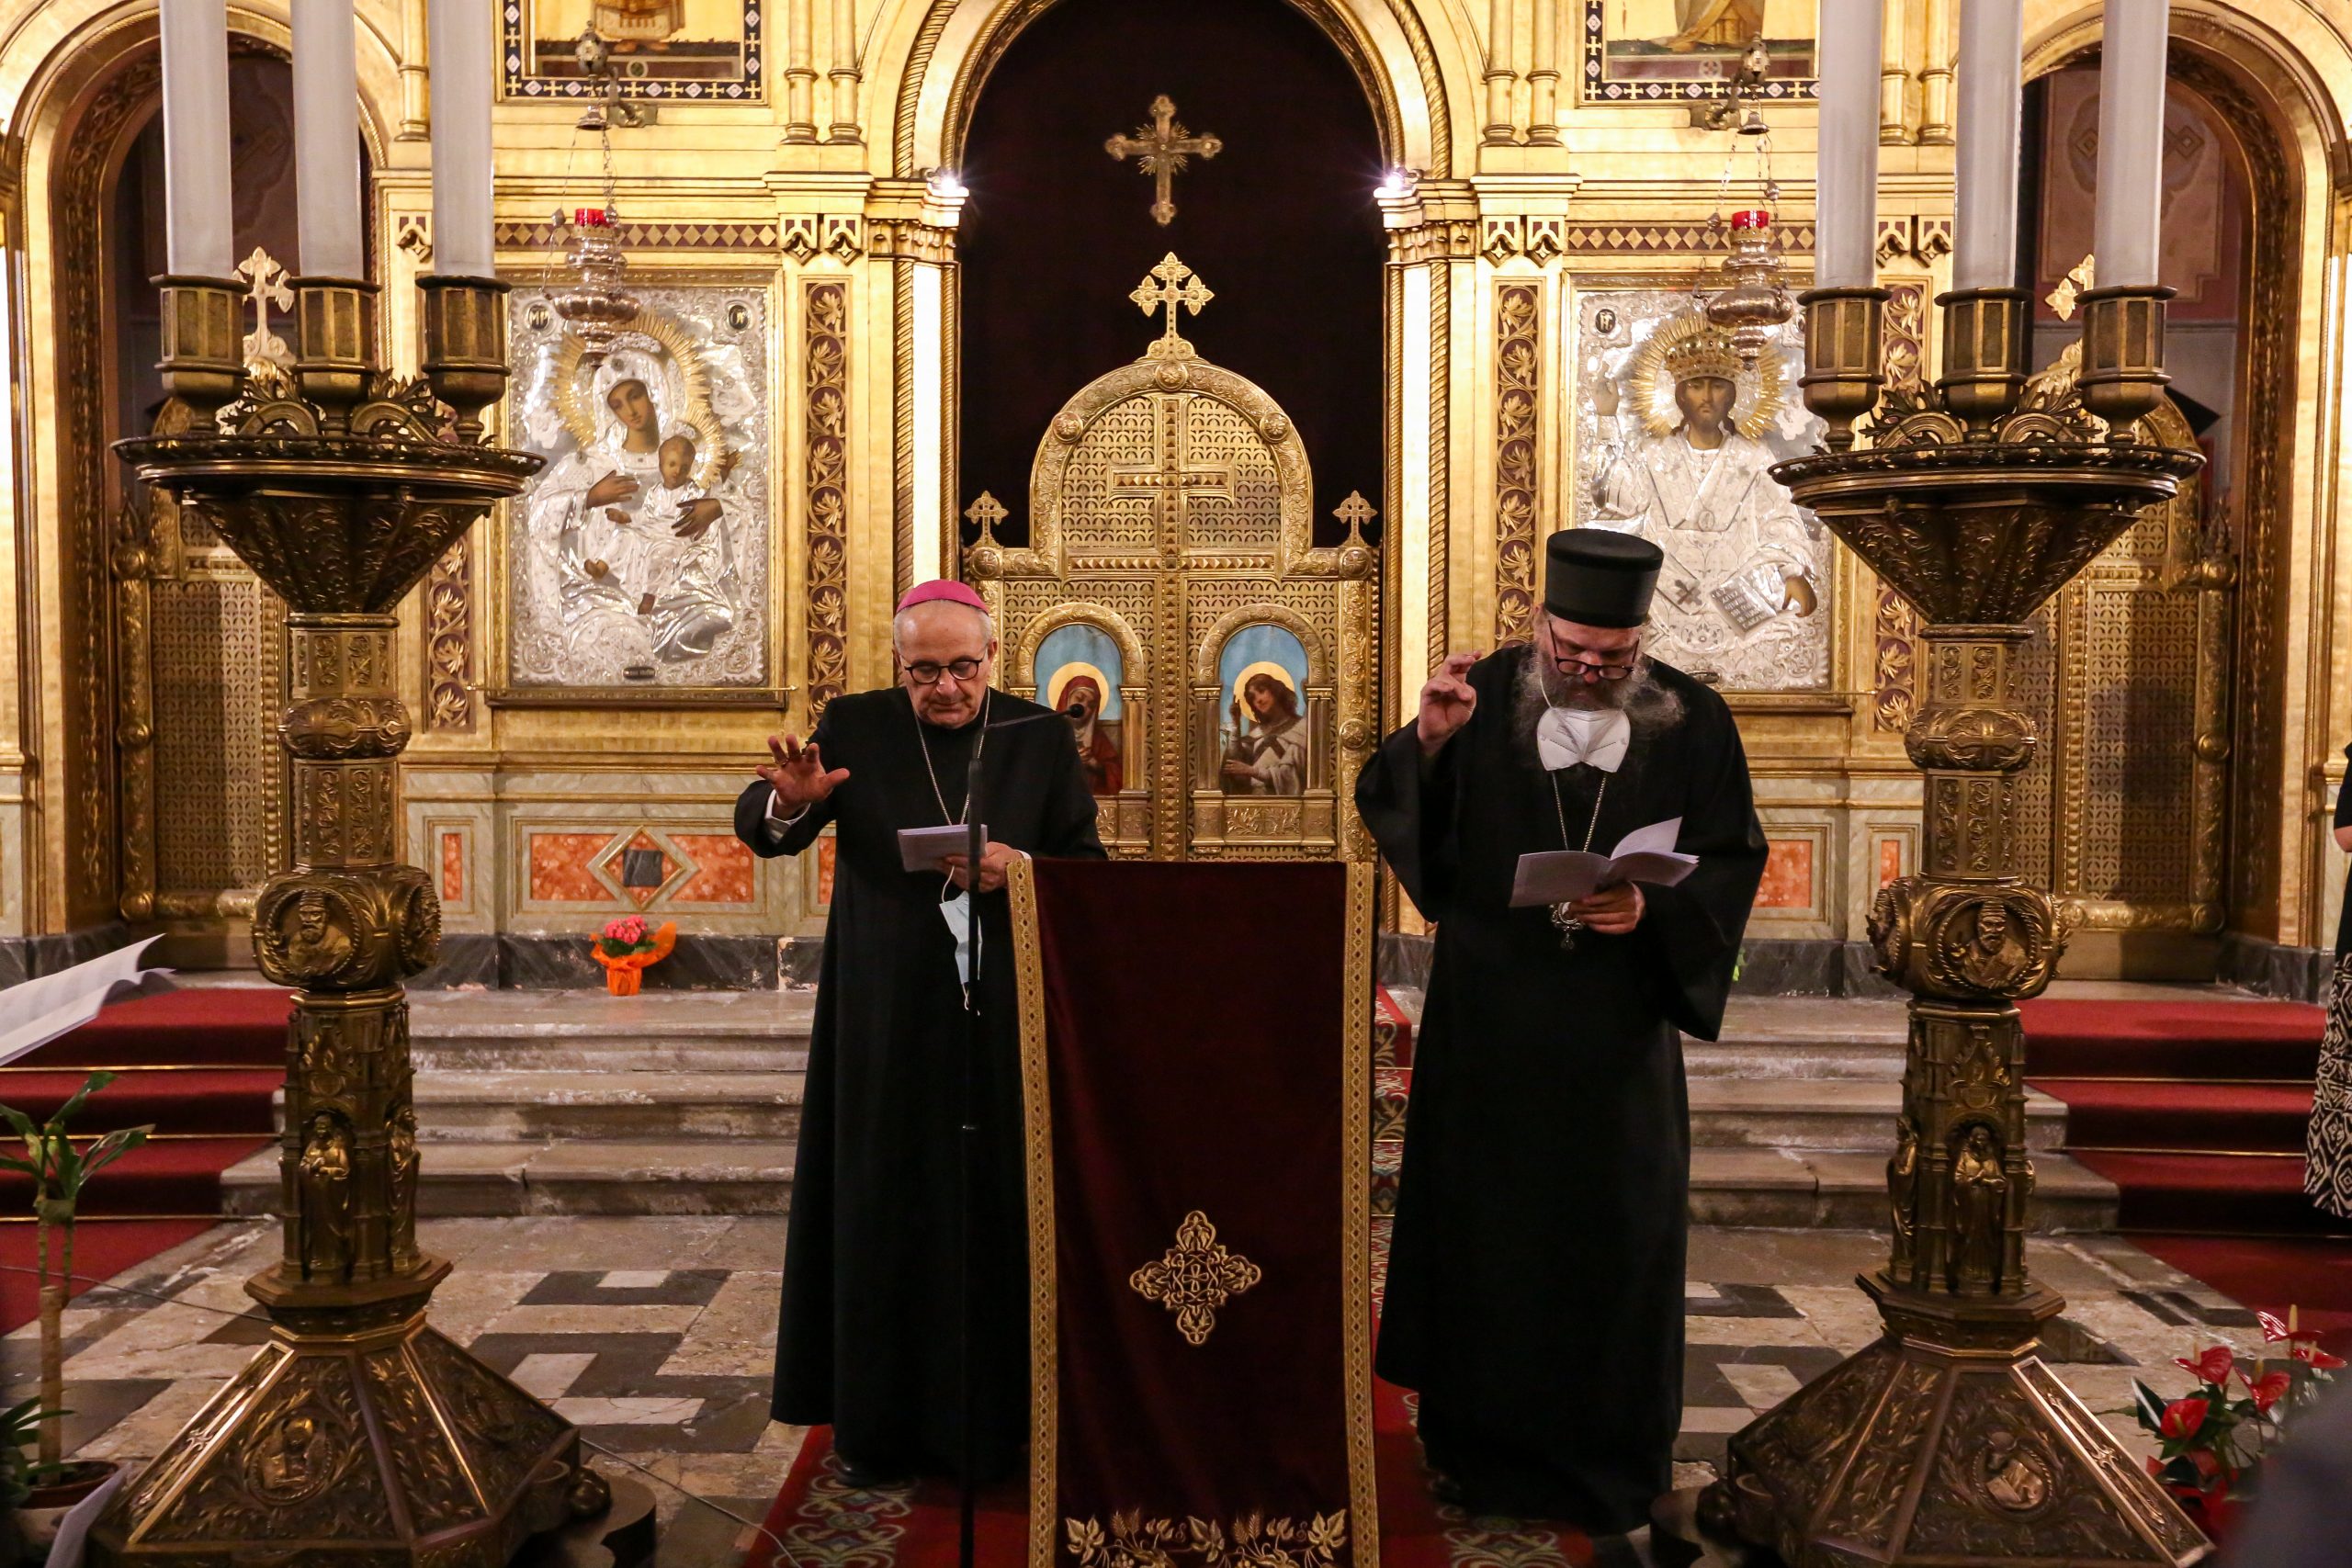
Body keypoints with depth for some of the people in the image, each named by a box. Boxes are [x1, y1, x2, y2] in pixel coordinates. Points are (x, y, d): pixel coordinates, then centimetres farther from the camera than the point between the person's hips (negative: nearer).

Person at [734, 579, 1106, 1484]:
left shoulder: (1041, 740, 4)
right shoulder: (855, 728, 1)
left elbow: (1090, 863, 5)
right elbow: (758, 828, -3)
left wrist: (1021, 867, -16)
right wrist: (789, 802, -26)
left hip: (1002, 1014, 1)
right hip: (886, 1022, 0)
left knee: (996, 1210, 4)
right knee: (882, 1207, 4)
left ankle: (992, 1418, 19)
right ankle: (880, 1423, 18)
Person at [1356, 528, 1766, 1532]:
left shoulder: (1691, 721, -2)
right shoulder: (1485, 697, -3)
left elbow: (1733, 857, 2)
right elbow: (1386, 809, -4)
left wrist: (1653, 909, -16)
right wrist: (1426, 741, -23)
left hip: (1615, 1030, 0)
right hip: (1488, 1017, 0)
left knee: (1615, 1232, 8)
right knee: (1482, 1216, 8)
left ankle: (1608, 1453, 27)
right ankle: (1482, 1439, 26)